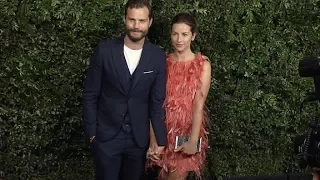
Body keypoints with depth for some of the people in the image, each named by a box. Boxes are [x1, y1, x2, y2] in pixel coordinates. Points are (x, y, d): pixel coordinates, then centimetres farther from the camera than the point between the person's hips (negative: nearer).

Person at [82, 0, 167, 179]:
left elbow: (157, 101, 0)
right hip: (106, 135, -1)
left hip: (139, 137, 2)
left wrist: (160, 140, 1)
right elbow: (90, 94, -3)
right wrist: (91, 131, -3)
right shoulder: (104, 50, -10)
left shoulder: (158, 56, -6)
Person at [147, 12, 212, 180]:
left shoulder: (203, 65, -6)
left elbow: (199, 104, -13)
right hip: (164, 128, 2)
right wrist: (153, 138, -11)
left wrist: (193, 140, -19)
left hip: (187, 129, -2)